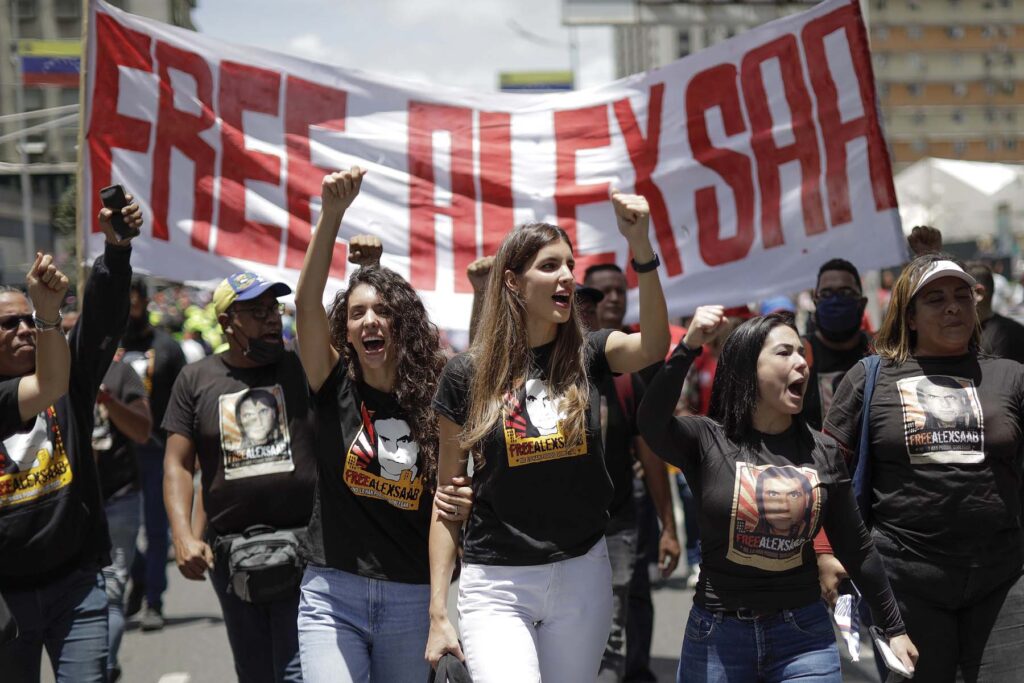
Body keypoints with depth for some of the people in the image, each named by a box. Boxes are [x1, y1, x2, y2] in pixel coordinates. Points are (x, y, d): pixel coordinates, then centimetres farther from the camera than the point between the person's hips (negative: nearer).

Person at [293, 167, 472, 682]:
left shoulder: (434, 401, 1)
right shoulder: (335, 389, -1)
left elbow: (446, 501, 11)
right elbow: (306, 302, -16)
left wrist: (462, 506, -13)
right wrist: (333, 213, -27)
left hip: (412, 599, 2)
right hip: (332, 595, -2)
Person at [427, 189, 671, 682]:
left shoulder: (588, 357, 2)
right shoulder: (467, 374, -3)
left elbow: (653, 347, -21)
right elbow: (448, 498, 1)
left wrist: (640, 244, -34)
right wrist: (437, 611, -3)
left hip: (582, 574, 3)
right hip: (496, 585, -2)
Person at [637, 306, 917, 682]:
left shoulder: (823, 452, 2)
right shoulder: (707, 441, -5)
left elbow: (856, 548, 10)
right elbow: (650, 422, -27)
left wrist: (893, 627, 14)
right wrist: (688, 347, -36)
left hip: (804, 636, 1)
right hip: (717, 634, -1)